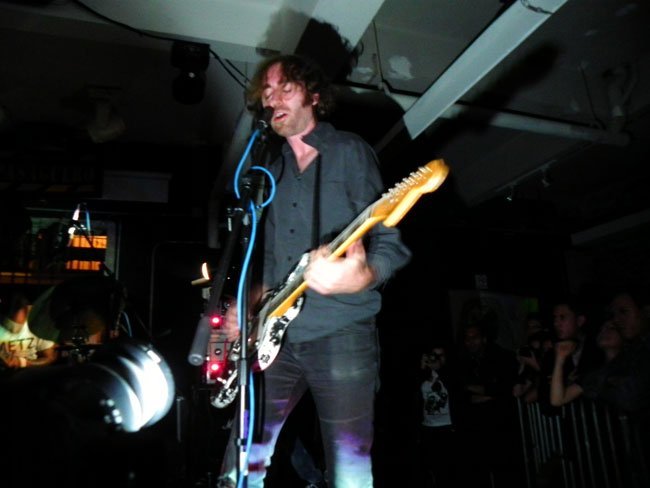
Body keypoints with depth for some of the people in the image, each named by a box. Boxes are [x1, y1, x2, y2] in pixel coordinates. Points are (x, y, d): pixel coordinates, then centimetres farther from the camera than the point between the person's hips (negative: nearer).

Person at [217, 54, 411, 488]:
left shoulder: (350, 151, -1)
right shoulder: (274, 170, 17)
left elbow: (389, 242, -8)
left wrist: (361, 277, -29)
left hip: (341, 333, -5)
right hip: (279, 335, 6)